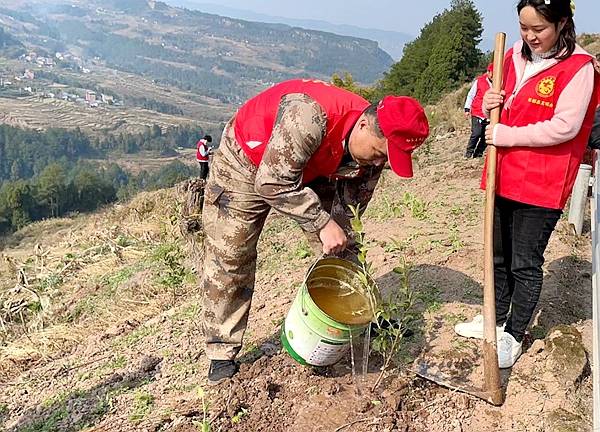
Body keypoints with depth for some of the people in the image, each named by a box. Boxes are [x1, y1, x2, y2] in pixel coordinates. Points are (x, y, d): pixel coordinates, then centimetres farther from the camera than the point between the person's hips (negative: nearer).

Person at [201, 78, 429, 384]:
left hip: (310, 172, 6)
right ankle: (222, 355, 8)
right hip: (246, 163, -5)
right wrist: (323, 223, -37)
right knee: (228, 260, -6)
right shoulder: (309, 115, -42)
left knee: (342, 253, 1)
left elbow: (350, 208, -7)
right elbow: (273, 183, -38)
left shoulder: (373, 149, -18)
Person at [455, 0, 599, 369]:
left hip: (542, 185, -6)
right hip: (504, 177, 7)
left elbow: (564, 127, -19)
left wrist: (506, 135, -17)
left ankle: (514, 335, 21)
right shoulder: (515, 57, 9)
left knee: (526, 263, 4)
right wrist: (490, 104, -4)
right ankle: (496, 319, 35)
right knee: (499, 255, 17)